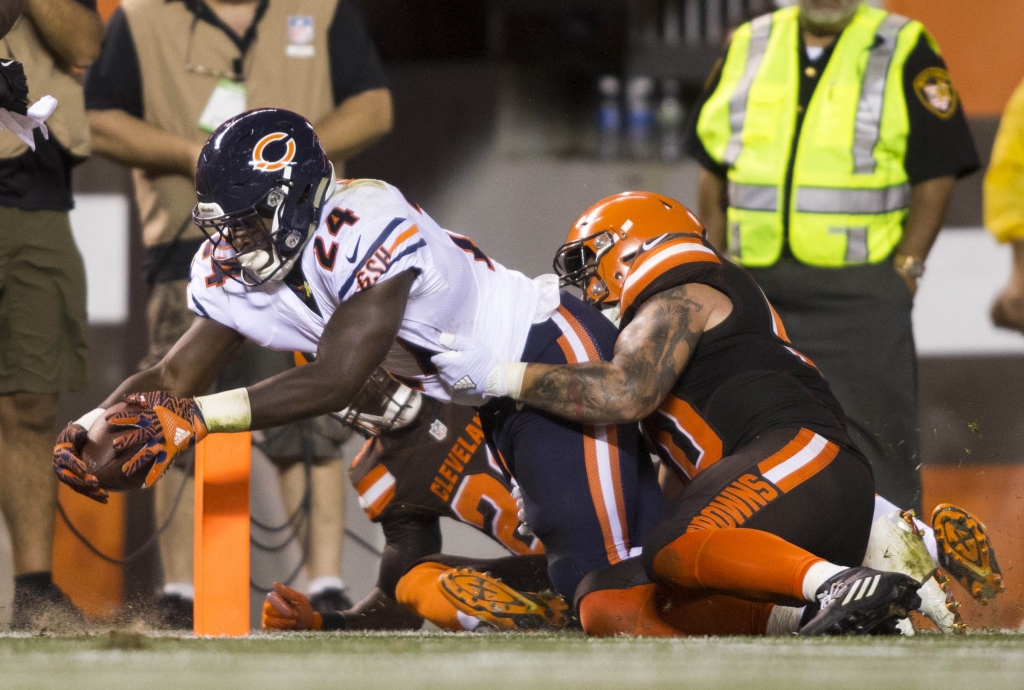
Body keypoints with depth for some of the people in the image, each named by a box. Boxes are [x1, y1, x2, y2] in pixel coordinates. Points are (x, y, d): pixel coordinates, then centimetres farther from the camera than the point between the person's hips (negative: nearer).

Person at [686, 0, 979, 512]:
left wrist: (906, 269, -10)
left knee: (872, 442, -9)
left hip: (859, 293, -4)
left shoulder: (904, 52, 0)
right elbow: (713, 170, 16)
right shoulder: (746, 48, 12)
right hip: (756, 288, 4)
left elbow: (936, 172, -3)